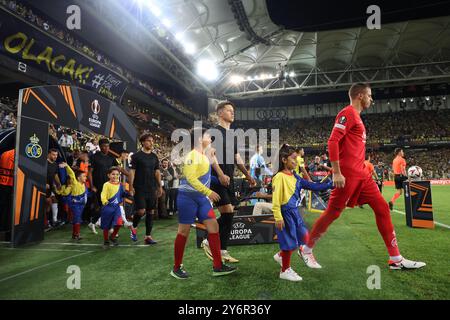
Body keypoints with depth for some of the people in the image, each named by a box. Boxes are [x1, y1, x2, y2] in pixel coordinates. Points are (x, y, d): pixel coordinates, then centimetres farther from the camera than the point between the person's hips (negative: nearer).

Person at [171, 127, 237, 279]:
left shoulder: (205, 154, 13)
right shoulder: (192, 155, -14)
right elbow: (191, 178, -22)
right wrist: (208, 192, -23)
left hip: (201, 198, 8)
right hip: (188, 197, -8)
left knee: (213, 226, 2)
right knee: (184, 231, 1)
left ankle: (218, 266, 8)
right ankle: (176, 268, 17)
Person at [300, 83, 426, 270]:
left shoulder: (355, 116, 21)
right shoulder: (347, 113, -9)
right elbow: (332, 142, -20)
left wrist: (361, 168, 21)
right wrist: (336, 172, -23)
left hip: (360, 174, 10)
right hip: (347, 174, -10)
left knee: (382, 208, 7)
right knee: (333, 212, -3)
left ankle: (396, 259, 14)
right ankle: (306, 249, 14)